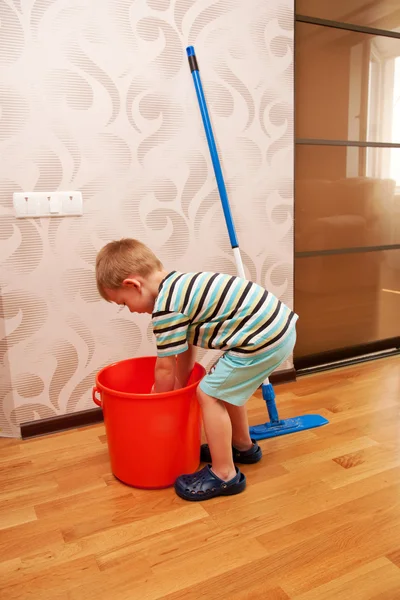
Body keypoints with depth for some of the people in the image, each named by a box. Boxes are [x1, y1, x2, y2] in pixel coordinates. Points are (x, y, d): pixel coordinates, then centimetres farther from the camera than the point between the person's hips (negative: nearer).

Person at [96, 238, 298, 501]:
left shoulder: (166, 307, -15)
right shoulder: (179, 285, 14)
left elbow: (165, 368, -4)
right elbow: (186, 349, 22)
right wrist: (179, 388, 28)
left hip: (264, 338, -10)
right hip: (281, 326, 10)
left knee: (210, 394, -1)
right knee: (227, 386, 26)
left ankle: (224, 474, 11)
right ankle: (244, 446, 44)